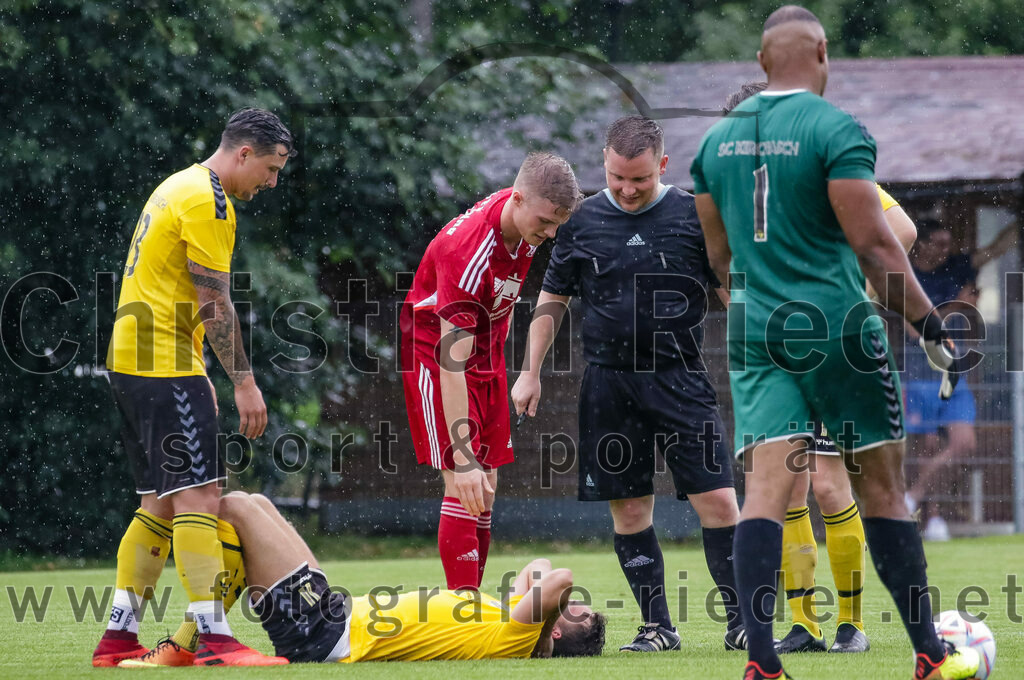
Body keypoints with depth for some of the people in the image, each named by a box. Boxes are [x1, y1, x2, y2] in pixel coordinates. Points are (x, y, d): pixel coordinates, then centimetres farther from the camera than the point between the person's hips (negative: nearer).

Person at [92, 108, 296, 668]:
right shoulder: (208, 202, -13)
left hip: (131, 359, 10)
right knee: (197, 495, -13)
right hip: (164, 365, -10)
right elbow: (214, 305, -16)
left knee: (161, 503, 11)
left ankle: (118, 636, 11)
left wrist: (198, 379, 24)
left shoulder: (181, 187, 19)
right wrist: (244, 383, -13)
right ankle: (213, 636, -19)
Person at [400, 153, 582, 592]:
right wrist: (462, 457, -38)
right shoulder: (467, 254, -33)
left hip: (486, 352, 8)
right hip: (434, 350, -8)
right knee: (463, 486, -16)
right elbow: (452, 364, -35)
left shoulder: (526, 227, -9)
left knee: (486, 486, 5)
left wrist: (498, 350, 17)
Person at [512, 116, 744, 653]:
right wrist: (530, 372, 10)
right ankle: (657, 627, 11)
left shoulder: (694, 216, 1)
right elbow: (551, 300, 15)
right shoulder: (582, 222, 6)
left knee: (717, 499, -9)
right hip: (609, 383, 2)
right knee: (629, 509, 3)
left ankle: (741, 622, -2)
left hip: (681, 380, -2)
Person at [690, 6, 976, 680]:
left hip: (756, 330, 4)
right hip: (837, 324, -4)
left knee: (766, 489, -2)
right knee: (882, 488, 6)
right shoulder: (836, 130, -10)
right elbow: (873, 245, -15)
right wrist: (932, 327, -10)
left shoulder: (718, 139, 9)